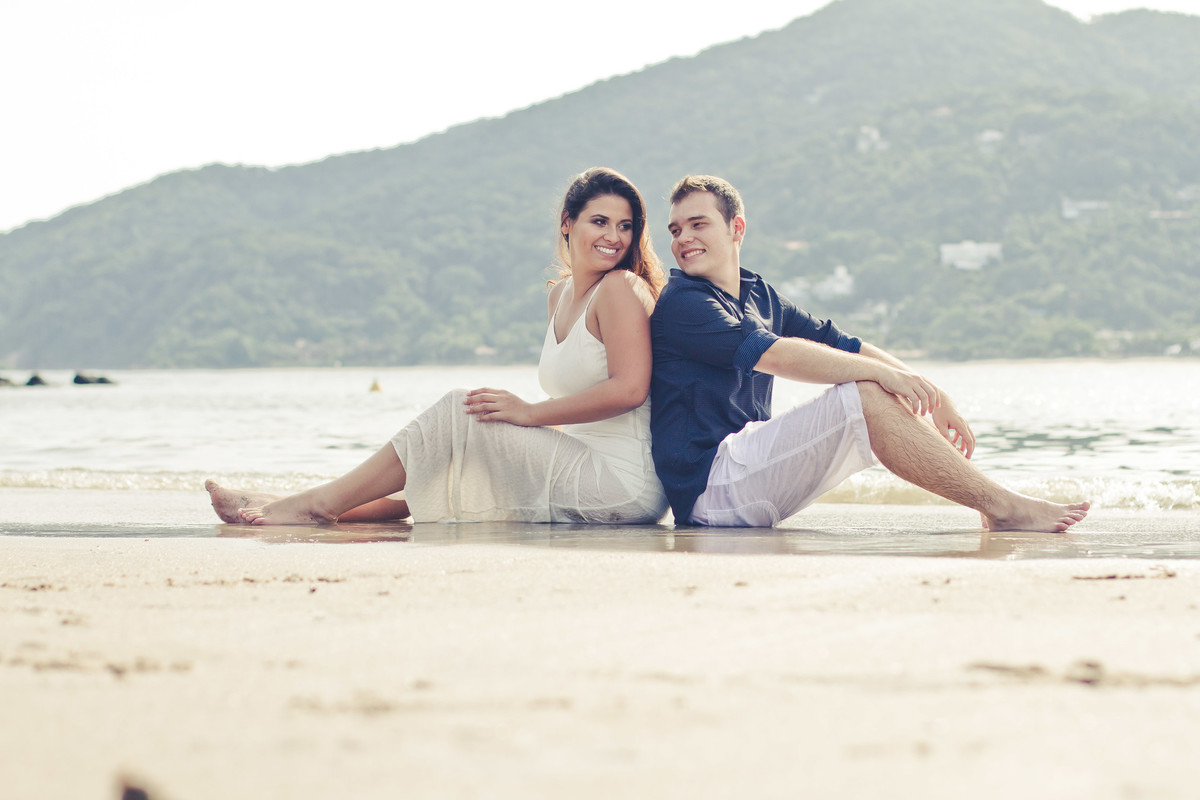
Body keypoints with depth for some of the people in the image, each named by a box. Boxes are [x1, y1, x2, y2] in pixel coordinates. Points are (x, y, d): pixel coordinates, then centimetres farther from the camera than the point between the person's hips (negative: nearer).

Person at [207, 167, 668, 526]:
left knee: (456, 415, -10)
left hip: (622, 482, -8)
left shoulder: (621, 288, -9)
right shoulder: (561, 296, 16)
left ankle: (319, 503, -5)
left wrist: (530, 414, -14)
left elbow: (629, 388, -18)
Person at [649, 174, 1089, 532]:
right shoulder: (680, 304, -9)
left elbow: (843, 345, 13)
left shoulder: (758, 296, 18)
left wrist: (932, 396, 2)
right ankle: (1002, 507, -20)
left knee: (895, 401, 1)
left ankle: (999, 507, -6)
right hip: (708, 484, -8)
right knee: (864, 397, -20)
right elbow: (775, 356, -22)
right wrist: (879, 371, -26)